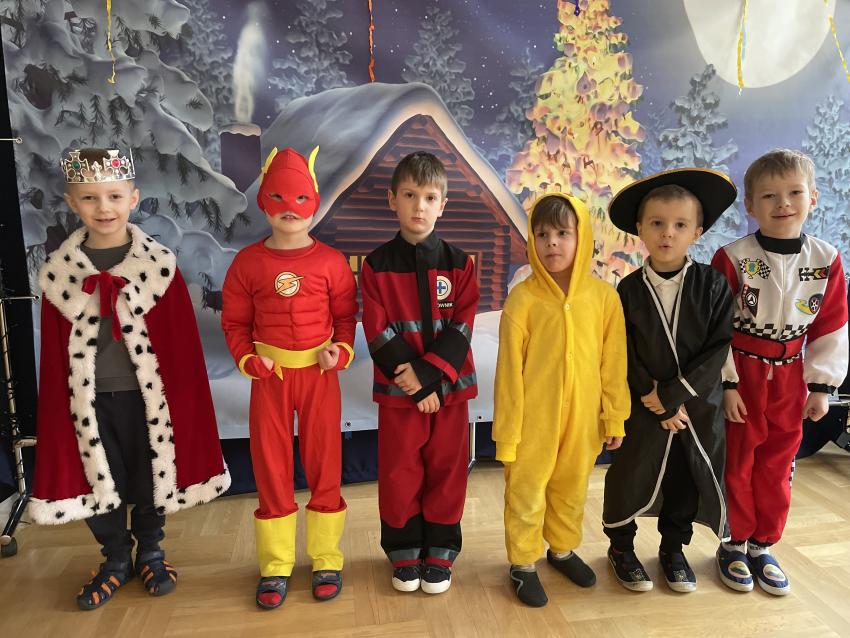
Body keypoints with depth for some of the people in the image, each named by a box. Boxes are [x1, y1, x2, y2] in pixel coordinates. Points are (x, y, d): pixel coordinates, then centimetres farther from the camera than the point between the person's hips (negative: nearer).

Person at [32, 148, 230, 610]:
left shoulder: (160, 265, -9)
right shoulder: (57, 271, -4)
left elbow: (182, 341, -5)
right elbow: (54, 352, 2)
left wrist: (180, 396, -5)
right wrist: (61, 406, 2)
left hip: (146, 394, -1)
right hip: (90, 398, 2)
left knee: (149, 477, 14)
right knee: (98, 479, 13)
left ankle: (150, 553, 38)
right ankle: (115, 559, 37)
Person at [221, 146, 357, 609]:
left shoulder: (330, 261, -3)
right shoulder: (248, 261, -1)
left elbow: (346, 316, 2)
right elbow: (234, 321, 4)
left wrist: (342, 351, -14)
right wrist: (247, 360, -10)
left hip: (319, 373, -1)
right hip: (269, 375, 1)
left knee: (324, 465, 9)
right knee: (270, 467, 10)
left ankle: (326, 559, 26)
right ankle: (274, 566, 26)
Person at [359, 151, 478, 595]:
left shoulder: (458, 263, 1)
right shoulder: (377, 265, -2)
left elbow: (461, 329, -6)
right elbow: (379, 335, -8)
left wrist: (429, 374, -19)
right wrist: (413, 384, -14)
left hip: (449, 388, 1)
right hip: (398, 390, 0)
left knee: (446, 472, 10)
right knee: (399, 474, 9)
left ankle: (439, 554, 29)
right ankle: (404, 553, 29)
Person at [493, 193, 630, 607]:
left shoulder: (604, 297, -6)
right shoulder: (522, 298, -13)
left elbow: (613, 363, 1)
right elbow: (509, 368, -9)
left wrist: (615, 417, 5)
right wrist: (507, 429, -6)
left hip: (582, 418, 3)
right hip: (533, 419, -3)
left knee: (572, 490, 22)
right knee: (526, 493, 12)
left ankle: (563, 549, 46)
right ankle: (523, 564, 34)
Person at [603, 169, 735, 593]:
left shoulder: (713, 284, -8)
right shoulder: (629, 290, -8)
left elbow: (718, 348, -12)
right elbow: (626, 357, -8)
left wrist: (674, 393, -18)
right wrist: (659, 406, -12)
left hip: (699, 404, 1)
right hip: (644, 407, -1)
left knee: (688, 477, 15)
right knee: (630, 477, 8)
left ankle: (673, 549, 38)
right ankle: (620, 547, 32)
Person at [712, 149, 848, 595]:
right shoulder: (732, 257, -12)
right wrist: (727, 383, -13)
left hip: (791, 378, 3)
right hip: (742, 374, -3)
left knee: (777, 464, 14)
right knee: (738, 462, 9)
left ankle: (763, 546, 31)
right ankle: (735, 544, 27)